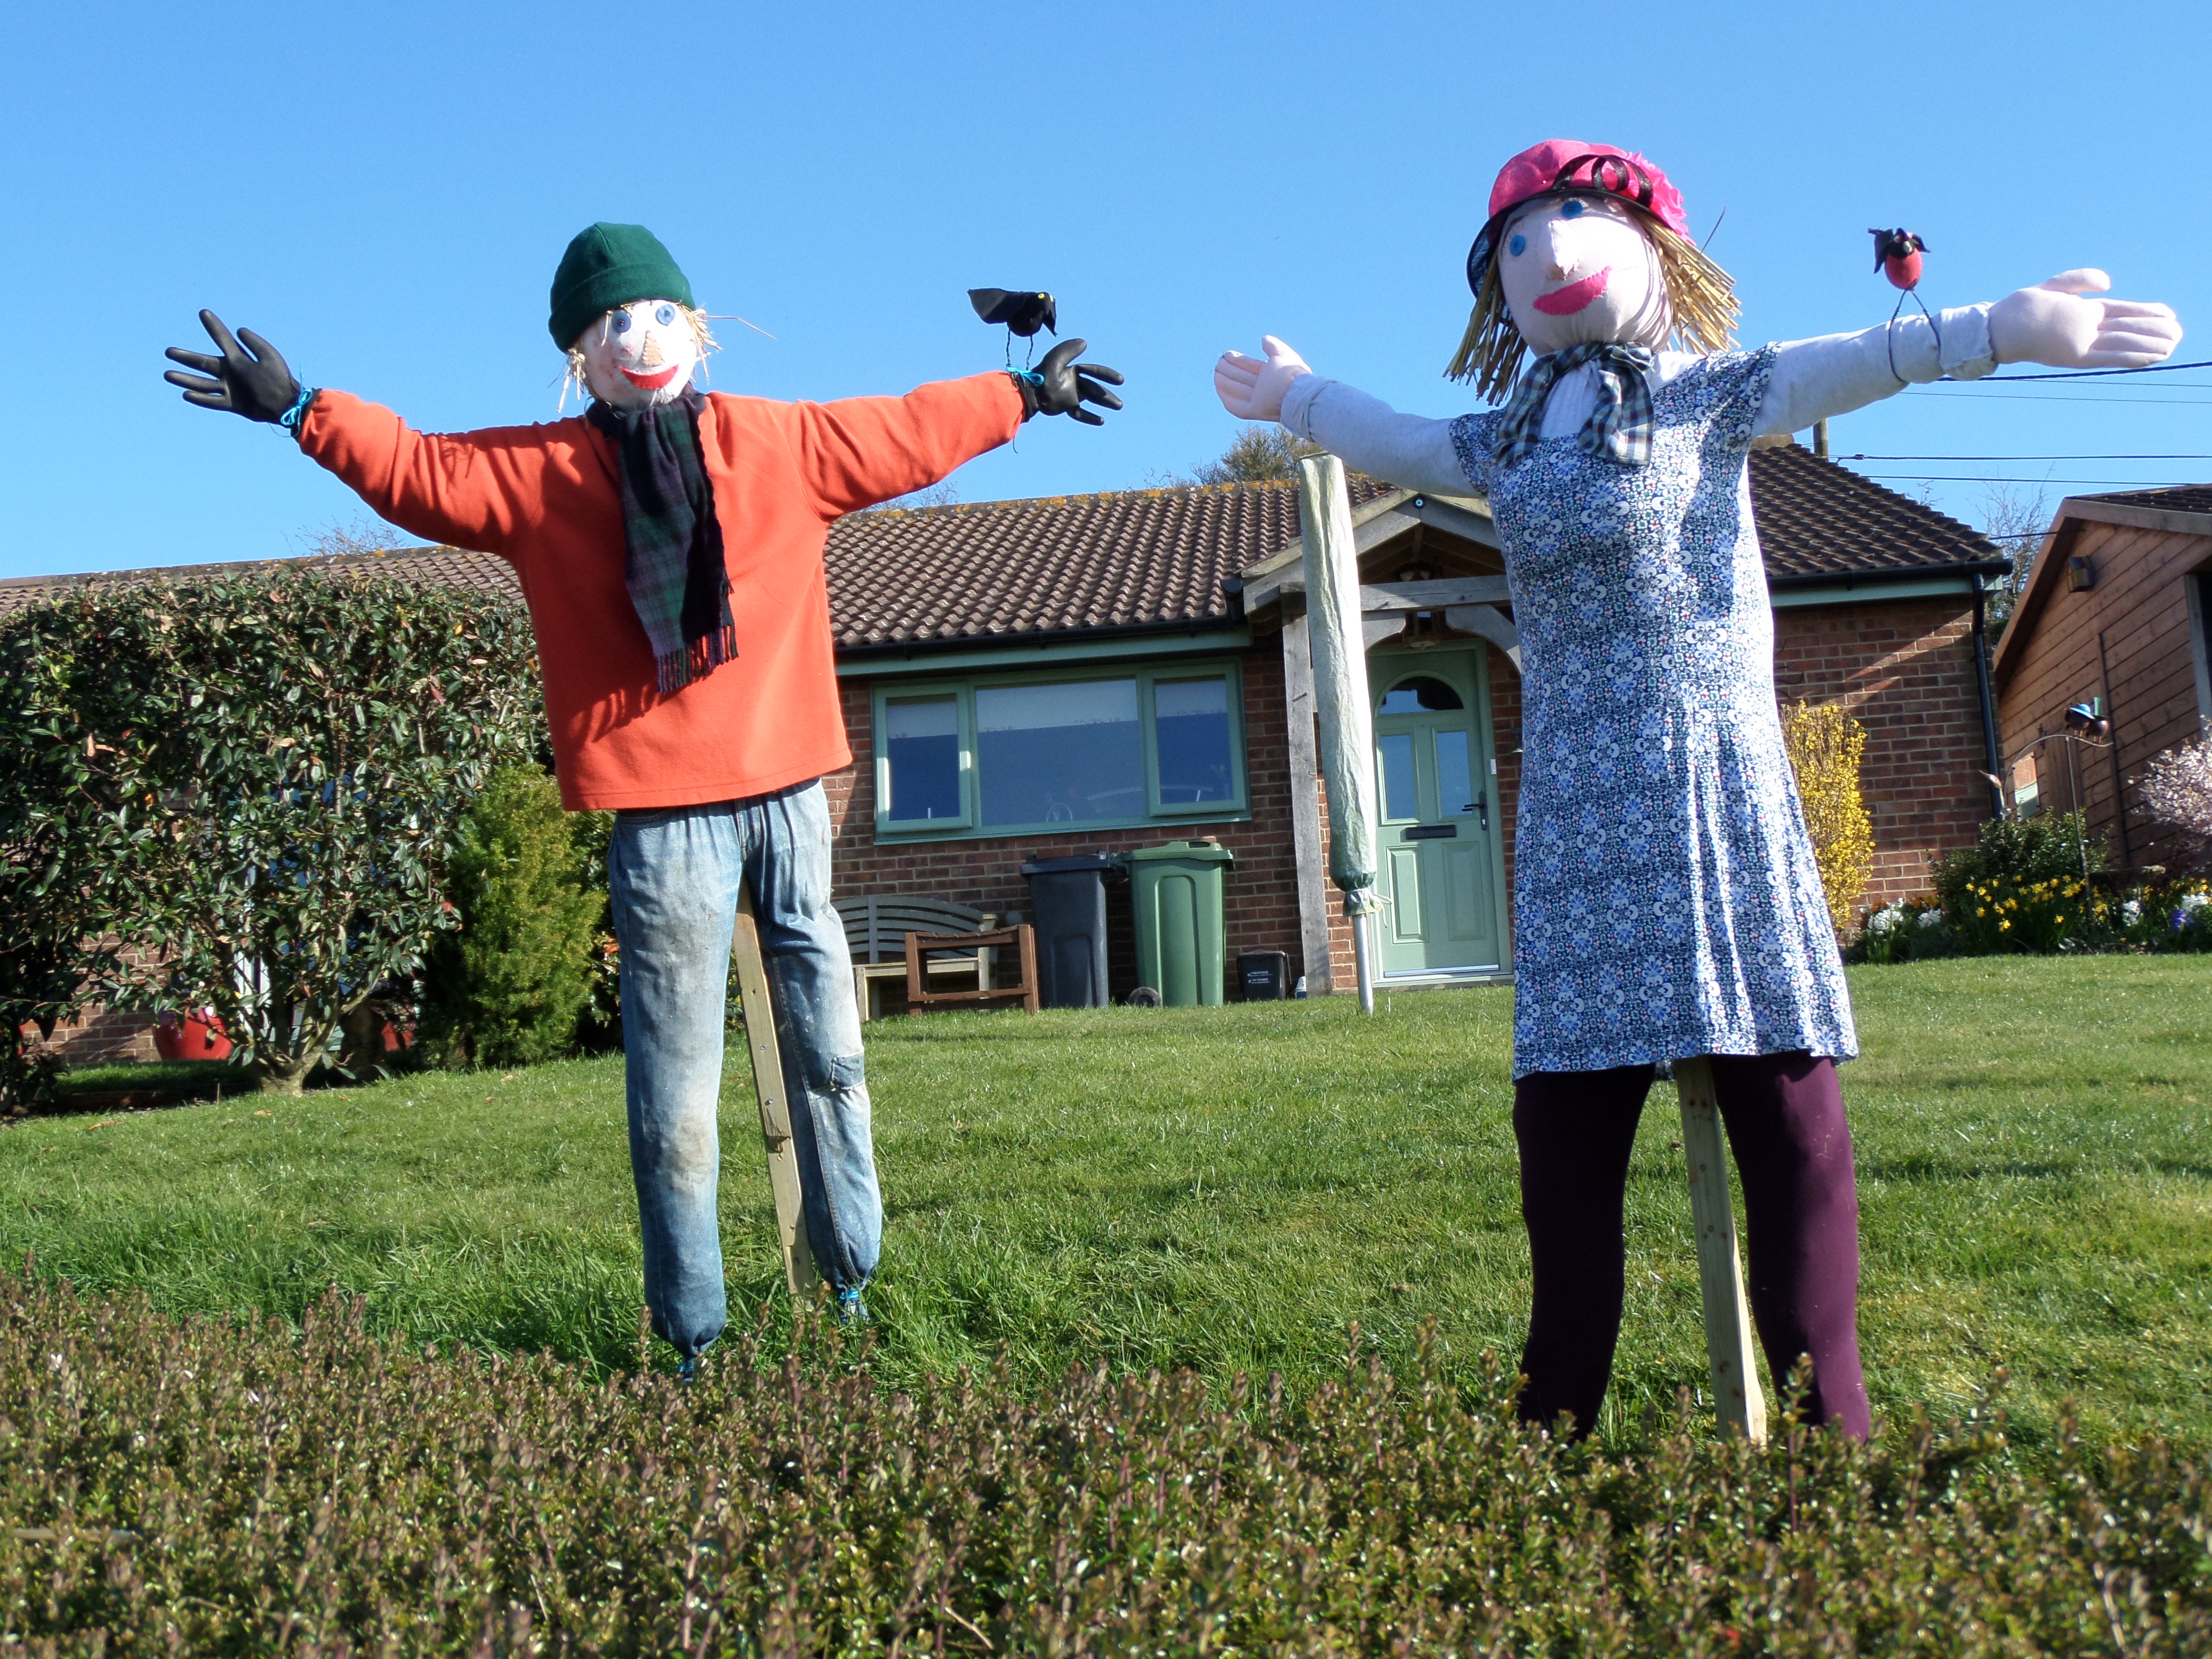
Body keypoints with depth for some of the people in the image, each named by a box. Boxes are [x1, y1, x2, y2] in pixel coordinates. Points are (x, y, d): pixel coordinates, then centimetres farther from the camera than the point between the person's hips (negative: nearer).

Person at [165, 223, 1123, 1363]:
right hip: (660, 815, -2)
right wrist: (299, 409, -6)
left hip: (789, 791, 3)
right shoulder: (540, 473, 5)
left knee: (828, 1053, 11)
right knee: (675, 1089, 1)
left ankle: (852, 1282, 28)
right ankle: (691, 1334, 13)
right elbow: (418, 472, 4)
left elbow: (907, 434, 19)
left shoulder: (784, 444, 9)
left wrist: (1024, 395, 28)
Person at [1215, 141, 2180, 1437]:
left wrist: (1998, 329, -25)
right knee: (1565, 1109, 4)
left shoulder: (1702, 396, 4)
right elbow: (1403, 443, 34)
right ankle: (1559, 1416, 14)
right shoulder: (1510, 444, 18)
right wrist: (1295, 395, 47)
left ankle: (1833, 1409, 3)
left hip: (1711, 775, -5)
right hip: (1577, 801, 5)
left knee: (1780, 1077, -5)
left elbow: (1842, 368, -10)